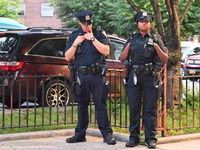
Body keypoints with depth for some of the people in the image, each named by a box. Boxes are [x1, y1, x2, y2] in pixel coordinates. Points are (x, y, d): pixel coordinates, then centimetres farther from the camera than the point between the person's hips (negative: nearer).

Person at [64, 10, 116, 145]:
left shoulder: (99, 33, 3)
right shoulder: (74, 36, 9)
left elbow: (106, 51, -9)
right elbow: (67, 57, 6)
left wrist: (92, 39, -12)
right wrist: (75, 43, -7)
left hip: (97, 75, -2)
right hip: (81, 75, 3)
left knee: (101, 104, -4)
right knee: (82, 105, 10)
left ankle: (107, 134, -1)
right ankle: (80, 134, 17)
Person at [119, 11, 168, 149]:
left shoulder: (155, 39, 8)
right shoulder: (132, 39, 13)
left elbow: (165, 59, 3)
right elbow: (122, 59, 10)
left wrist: (156, 47, -11)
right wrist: (128, 46, -5)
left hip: (150, 77, -2)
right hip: (134, 76, 2)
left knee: (150, 109, 0)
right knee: (134, 108, 4)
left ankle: (151, 139, 4)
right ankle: (134, 138, 11)